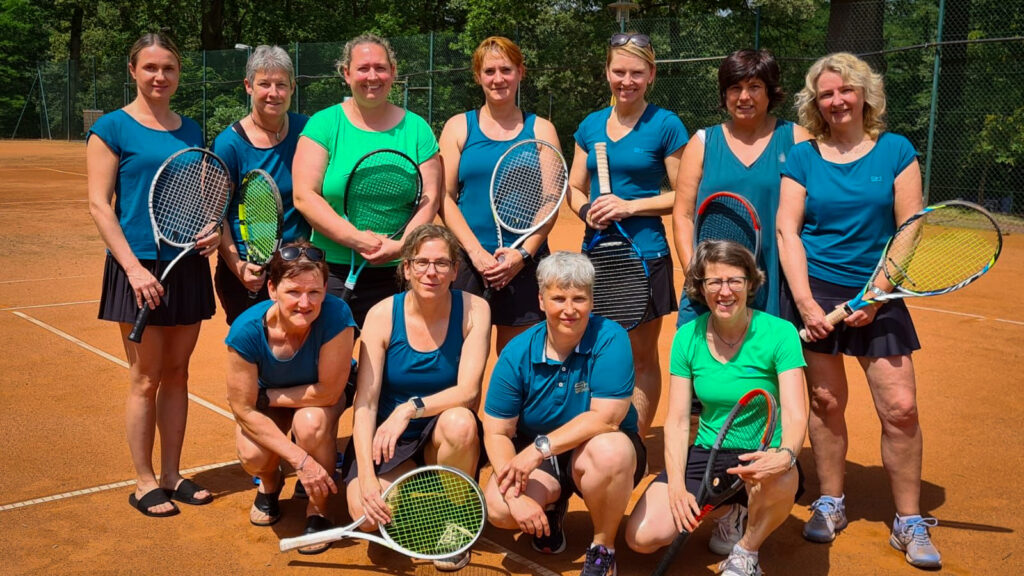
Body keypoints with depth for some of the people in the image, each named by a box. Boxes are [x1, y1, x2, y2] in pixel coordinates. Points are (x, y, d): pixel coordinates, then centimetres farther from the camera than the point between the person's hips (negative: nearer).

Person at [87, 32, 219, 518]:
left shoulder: (192, 131, 12)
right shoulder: (111, 128, -3)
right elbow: (99, 205, -7)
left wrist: (212, 230, -3)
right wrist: (134, 267, -16)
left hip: (188, 265, 5)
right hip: (140, 267, -5)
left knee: (177, 373, 11)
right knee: (145, 378, 2)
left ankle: (171, 474, 22)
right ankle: (144, 482, 15)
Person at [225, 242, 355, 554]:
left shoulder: (336, 316, -36)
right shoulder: (247, 330, -31)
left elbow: (327, 392, -26)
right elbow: (243, 407, -23)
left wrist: (267, 396, -19)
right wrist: (300, 459, -27)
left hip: (320, 400, -1)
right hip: (266, 404, 1)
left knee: (311, 423, -34)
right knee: (252, 456, -25)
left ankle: (317, 510, -4)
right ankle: (270, 482, 17)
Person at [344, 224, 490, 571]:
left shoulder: (473, 310, -11)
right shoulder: (383, 315, -11)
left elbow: (468, 390, -19)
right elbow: (365, 402, -15)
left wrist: (410, 408, -33)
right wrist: (366, 476, -26)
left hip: (444, 438, 0)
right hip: (388, 439, 0)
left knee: (460, 422, -35)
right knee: (369, 513, -26)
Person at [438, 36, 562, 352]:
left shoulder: (541, 130, 9)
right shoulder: (458, 127, 9)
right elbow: (444, 196, 1)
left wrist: (523, 254, -11)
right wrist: (476, 251, -11)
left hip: (524, 263, 0)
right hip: (466, 261, 0)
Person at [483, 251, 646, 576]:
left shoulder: (610, 339, -18)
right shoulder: (517, 354, -11)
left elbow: (605, 418, -23)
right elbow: (497, 432, -10)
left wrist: (540, 447, -28)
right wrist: (514, 495, -24)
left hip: (600, 450, -2)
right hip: (535, 459, 2)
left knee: (610, 451, -38)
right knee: (498, 508, -25)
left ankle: (603, 549, -8)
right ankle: (551, 511, 15)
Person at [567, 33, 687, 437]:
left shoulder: (666, 125, -3)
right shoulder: (590, 126, 10)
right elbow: (574, 188, 14)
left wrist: (630, 206, -16)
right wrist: (587, 210, -8)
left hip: (645, 255, -4)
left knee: (641, 358, 6)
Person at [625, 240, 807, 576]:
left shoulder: (780, 333, -12)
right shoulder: (688, 337, -3)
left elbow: (795, 416, -18)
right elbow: (677, 421, -1)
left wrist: (785, 454, -41)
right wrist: (677, 486, -14)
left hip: (762, 457, -3)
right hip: (707, 453, 3)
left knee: (781, 482, -40)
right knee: (642, 536, -14)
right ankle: (729, 513, 16)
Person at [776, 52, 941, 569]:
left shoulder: (896, 151, 3)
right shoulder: (802, 157, 3)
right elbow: (787, 231, -2)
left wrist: (876, 294, -10)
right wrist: (805, 303, -11)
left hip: (878, 297, 0)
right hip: (816, 292, 0)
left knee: (900, 408, -3)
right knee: (826, 401, 5)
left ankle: (909, 523, 13)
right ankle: (831, 503, 24)